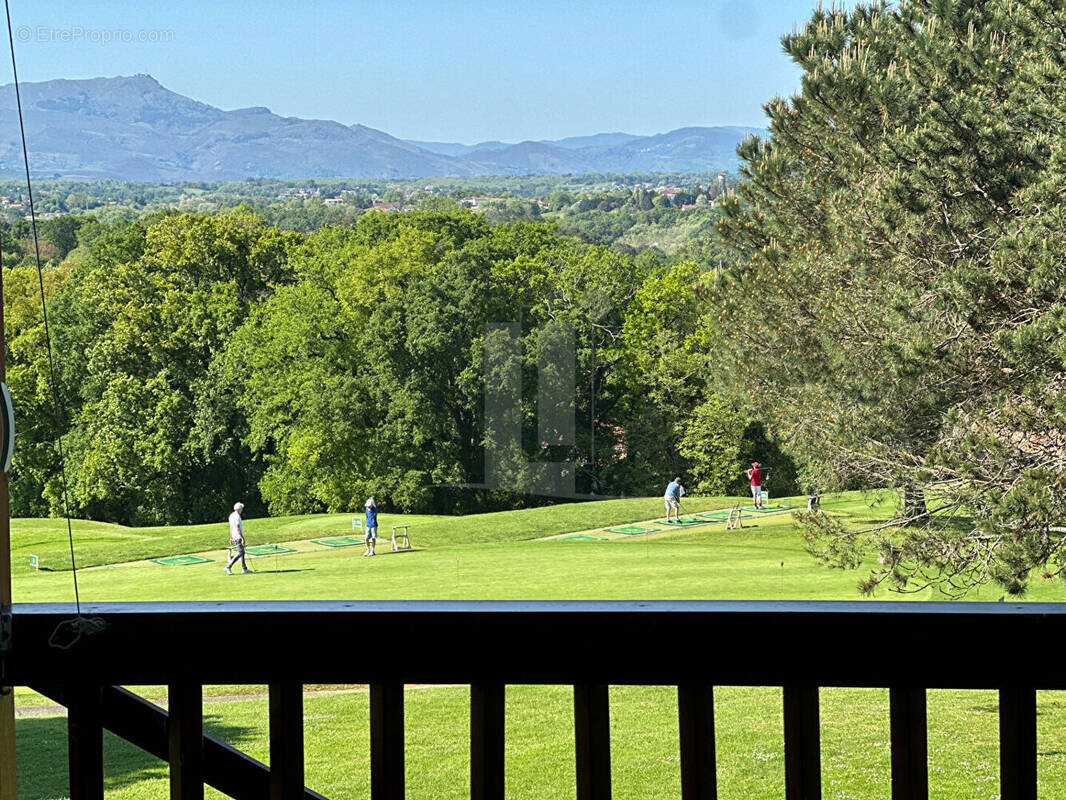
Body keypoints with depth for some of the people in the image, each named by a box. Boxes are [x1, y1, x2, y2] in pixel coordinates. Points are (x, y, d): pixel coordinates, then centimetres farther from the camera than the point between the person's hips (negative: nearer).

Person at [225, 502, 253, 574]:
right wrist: (242, 538, -22)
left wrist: (231, 538, 23)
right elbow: (238, 528, -23)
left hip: (234, 537, 10)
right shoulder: (237, 517, -18)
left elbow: (231, 527, 18)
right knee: (240, 553, -9)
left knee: (242, 552, 13)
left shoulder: (231, 516, 12)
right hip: (238, 537, -10)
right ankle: (228, 567, -13)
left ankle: (244, 569, 14)